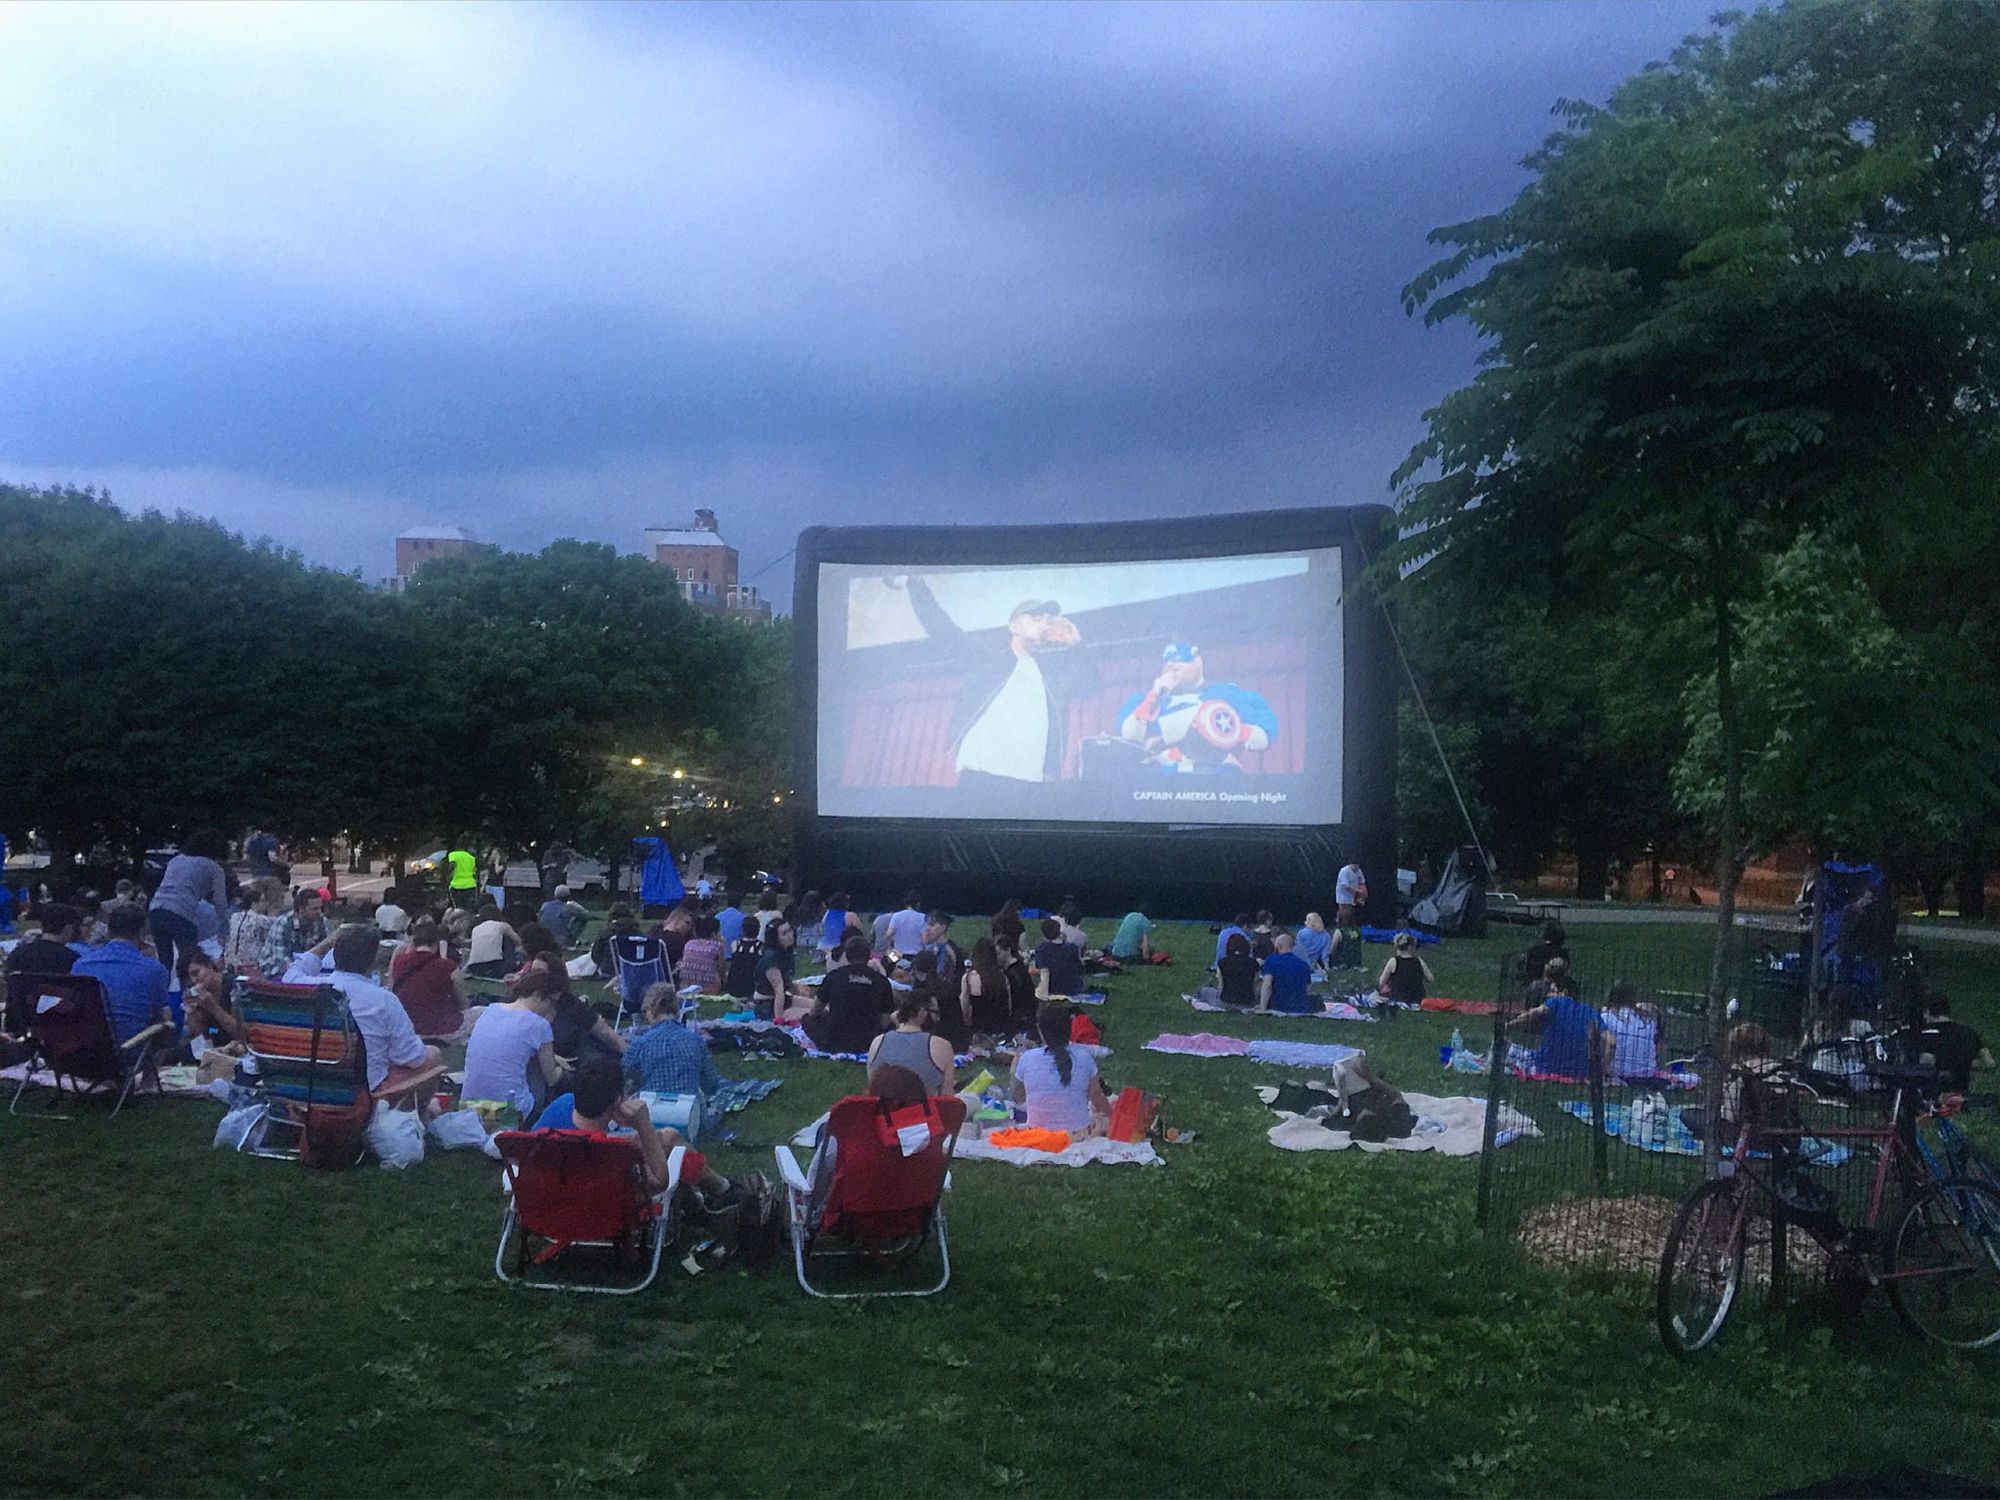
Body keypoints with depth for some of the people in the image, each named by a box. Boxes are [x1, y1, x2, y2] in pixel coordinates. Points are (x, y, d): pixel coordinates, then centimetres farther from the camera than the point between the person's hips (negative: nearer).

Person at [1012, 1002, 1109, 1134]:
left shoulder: (1026, 1059, -12)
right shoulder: (1084, 1058, -12)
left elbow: (1018, 1099, 2)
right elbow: (1097, 1099, -2)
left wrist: (1014, 1070, 19)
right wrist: (1111, 1113, 19)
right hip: (1080, 1133, -2)